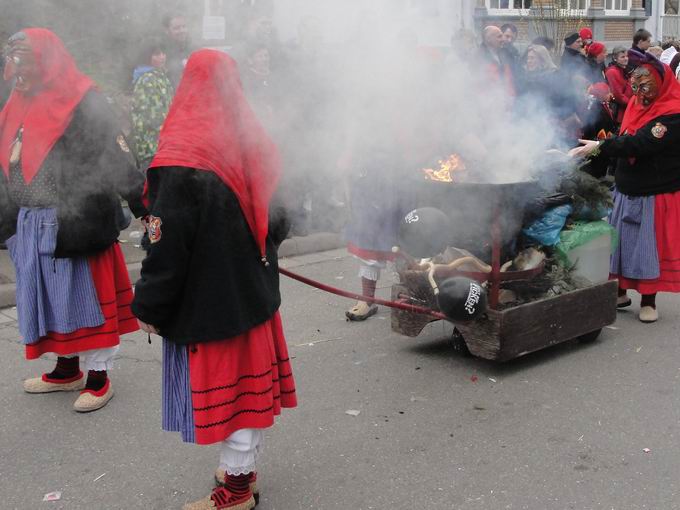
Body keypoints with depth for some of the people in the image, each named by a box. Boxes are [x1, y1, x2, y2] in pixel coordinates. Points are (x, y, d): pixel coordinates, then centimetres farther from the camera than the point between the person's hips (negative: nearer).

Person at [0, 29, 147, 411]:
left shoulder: (83, 102, -10)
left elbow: (116, 156, -16)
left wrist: (143, 207, -22)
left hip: (75, 222, -8)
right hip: (32, 226, 8)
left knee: (84, 295, 0)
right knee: (50, 297, 15)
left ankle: (99, 377, 13)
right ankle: (67, 370, 30)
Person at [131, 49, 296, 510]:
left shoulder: (180, 162, -20)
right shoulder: (255, 147, 3)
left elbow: (167, 247, -19)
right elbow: (276, 223, 13)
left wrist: (149, 307, -8)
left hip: (208, 302, -7)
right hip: (255, 293, 7)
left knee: (221, 389, 4)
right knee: (251, 382, 17)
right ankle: (244, 468, 33)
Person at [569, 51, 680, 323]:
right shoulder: (638, 103, 5)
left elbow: (640, 144, -27)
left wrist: (600, 147, -27)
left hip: (656, 193, -7)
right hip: (628, 189, 7)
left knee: (651, 245, 0)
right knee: (620, 241, 10)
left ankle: (648, 300, 14)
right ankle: (620, 292, 24)